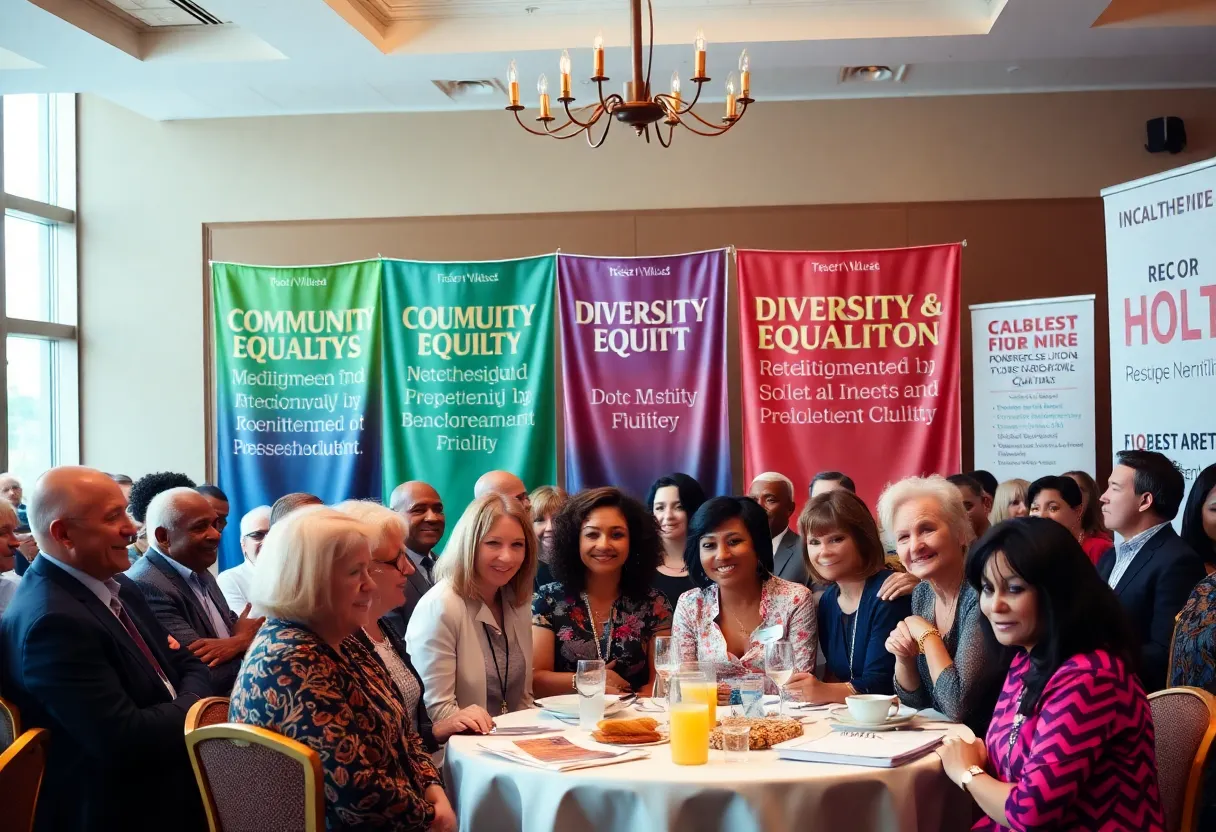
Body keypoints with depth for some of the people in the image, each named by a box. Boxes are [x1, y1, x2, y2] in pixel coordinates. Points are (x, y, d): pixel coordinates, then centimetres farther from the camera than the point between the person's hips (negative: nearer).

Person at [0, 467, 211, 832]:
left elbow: (188, 665, 7)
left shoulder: (114, 585, 5)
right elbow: (124, 739, -28)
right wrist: (198, 708, -13)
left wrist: (189, 703, -14)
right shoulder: (52, 621, -25)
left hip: (170, 782, 8)